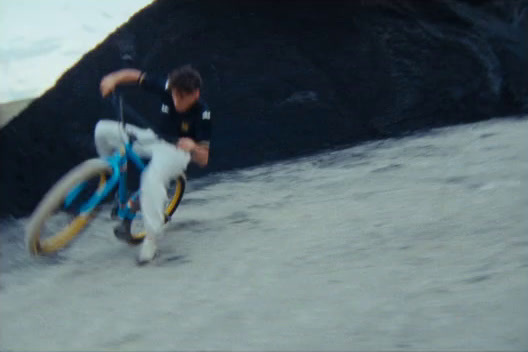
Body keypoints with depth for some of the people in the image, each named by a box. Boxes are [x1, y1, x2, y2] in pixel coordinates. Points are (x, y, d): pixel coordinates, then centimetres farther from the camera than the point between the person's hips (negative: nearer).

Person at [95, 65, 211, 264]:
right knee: (103, 130, -11)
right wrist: (114, 78, -22)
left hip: (175, 150, -6)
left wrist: (193, 146, -41)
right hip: (152, 138, 6)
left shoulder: (202, 115, -21)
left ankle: (150, 240, -25)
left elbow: (203, 160, -18)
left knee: (152, 179, -38)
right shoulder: (167, 88, -13)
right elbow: (134, 76, -2)